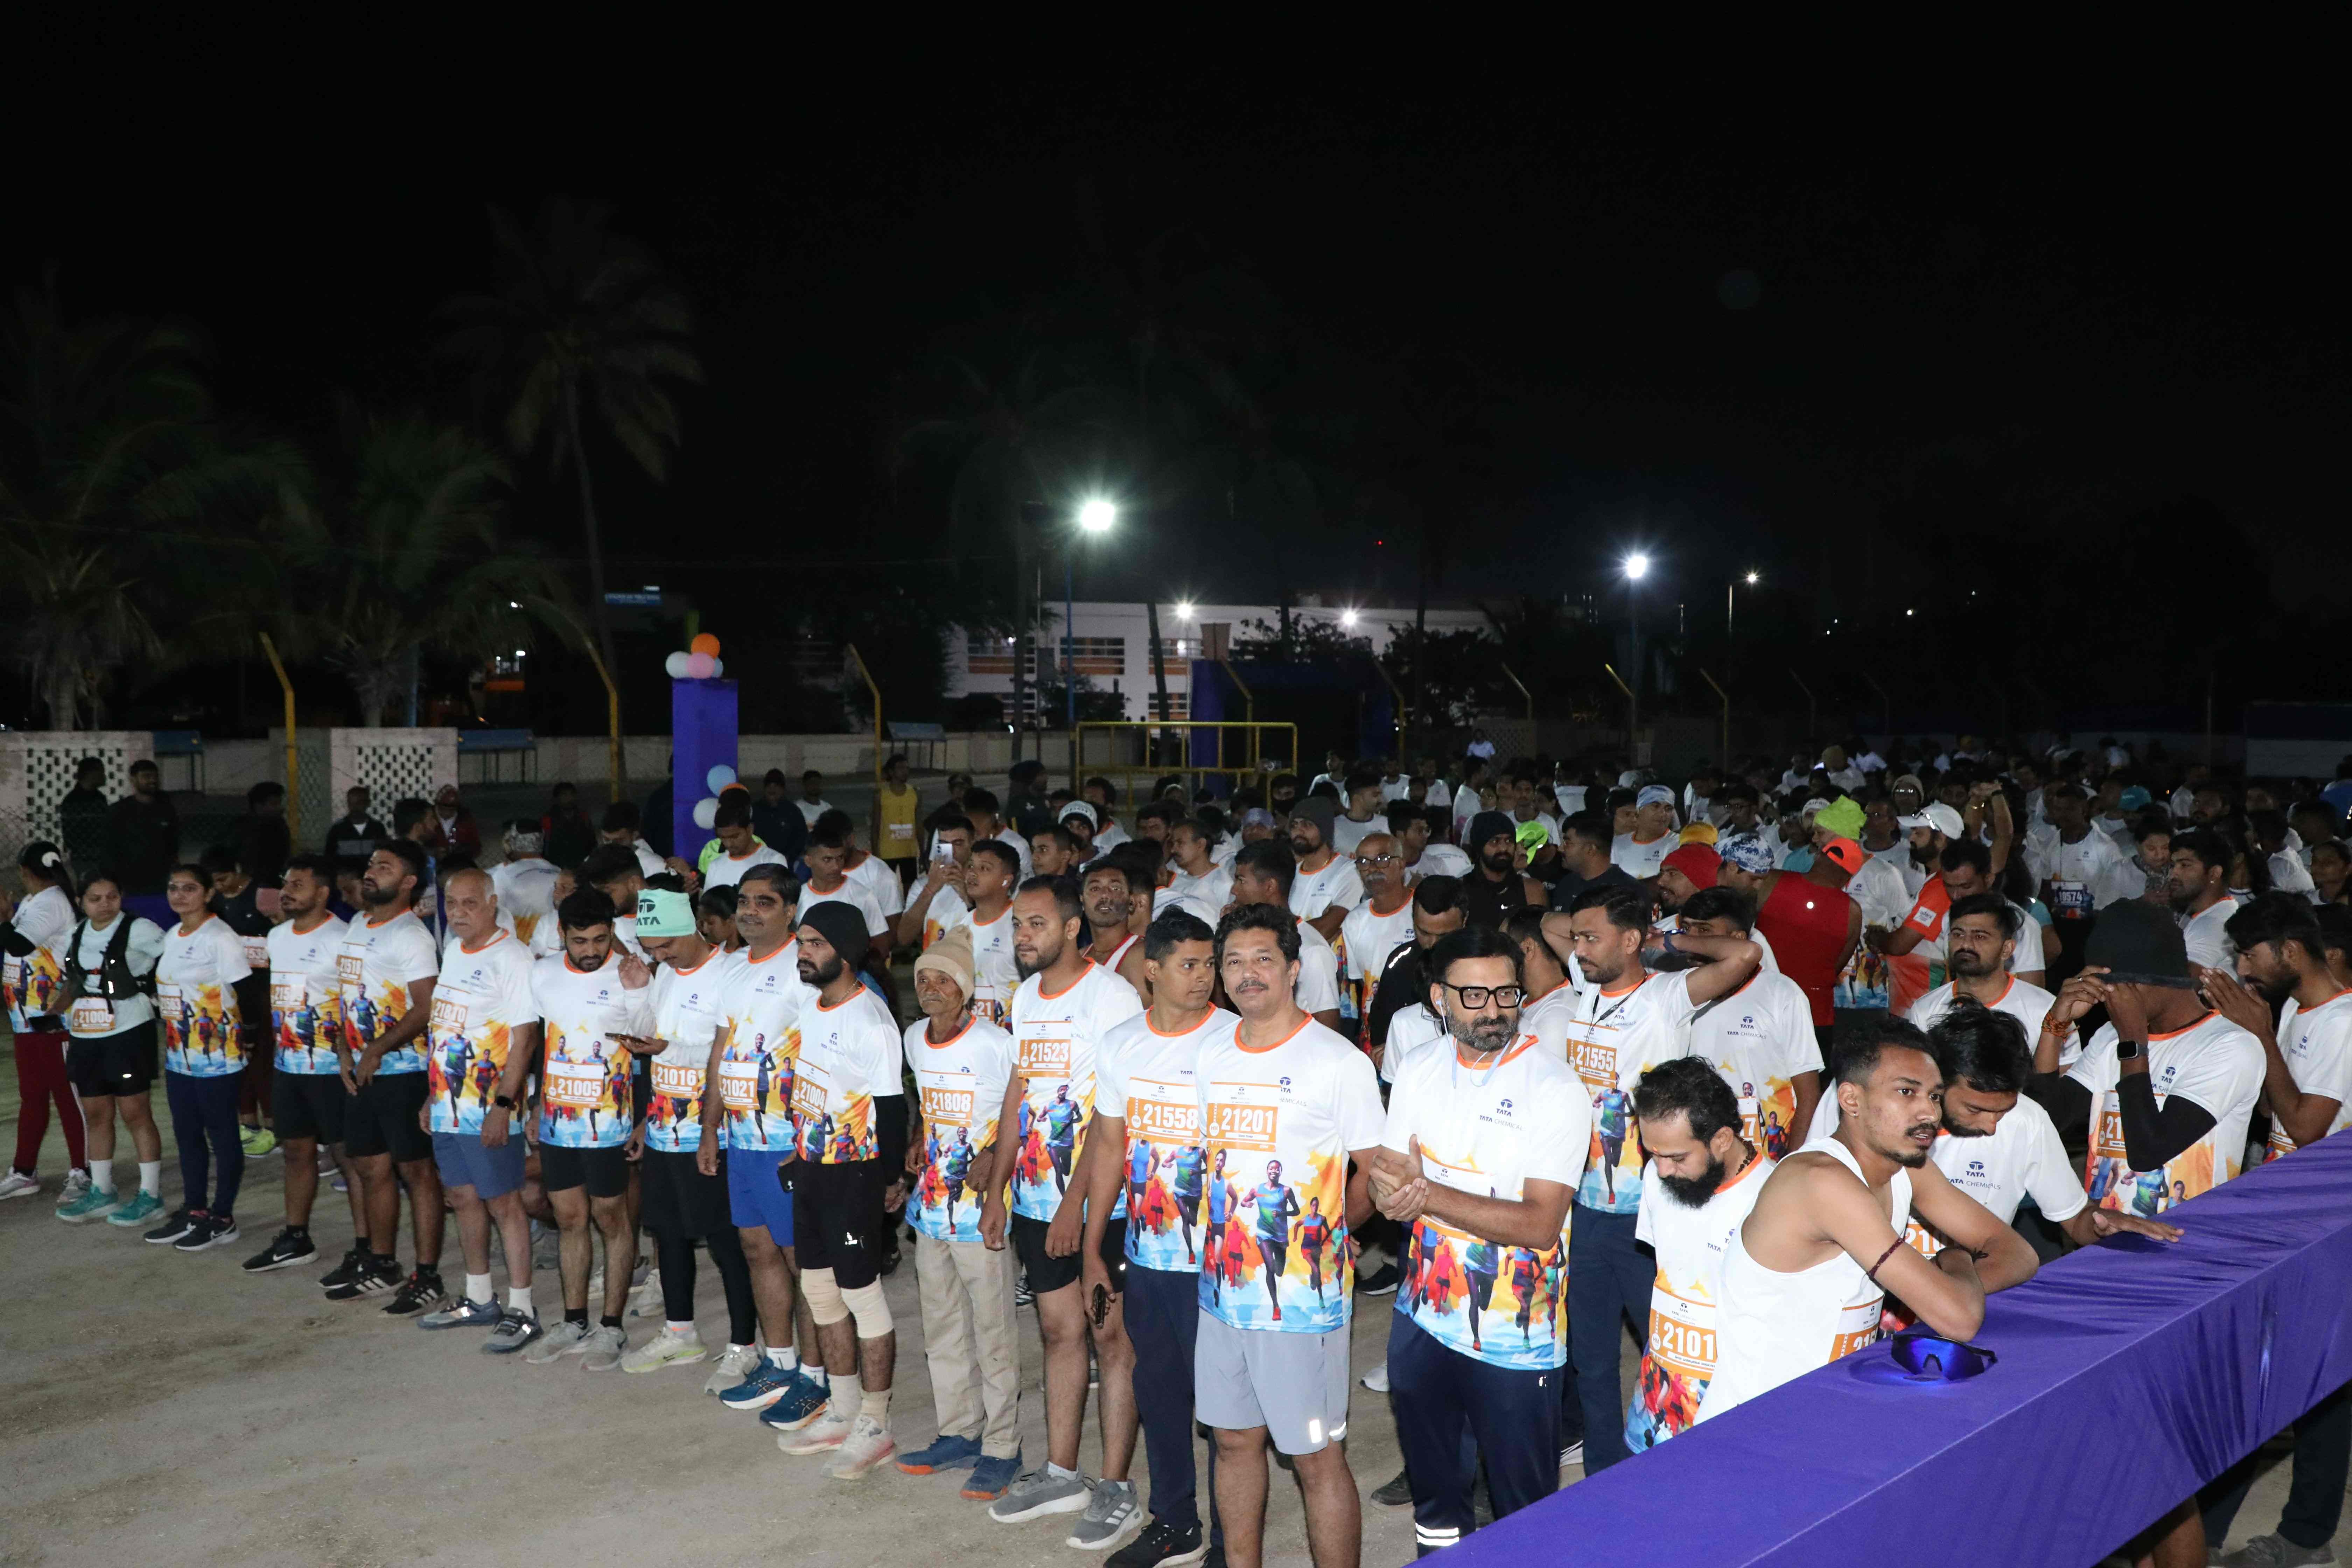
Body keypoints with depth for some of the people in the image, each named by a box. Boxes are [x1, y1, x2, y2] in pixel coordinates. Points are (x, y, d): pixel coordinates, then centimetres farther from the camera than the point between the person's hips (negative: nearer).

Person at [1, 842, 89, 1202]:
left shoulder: (52, 903, -14)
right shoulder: (30, 902, 14)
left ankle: (81, 1173, 3)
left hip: (54, 1020, -10)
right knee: (31, 1097, 15)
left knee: (67, 1096, -3)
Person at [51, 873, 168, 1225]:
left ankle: (150, 1195, 6)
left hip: (128, 1034, -6)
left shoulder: (138, 931, -10)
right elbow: (70, 983, 23)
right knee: (96, 1115, 13)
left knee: (135, 1113, -1)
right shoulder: (75, 936, 11)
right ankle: (101, 1192, 24)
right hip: (85, 1038, 7)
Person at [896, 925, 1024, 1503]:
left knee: (993, 1333, 1)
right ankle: (958, 1433, 30)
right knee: (942, 1329, 16)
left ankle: (1002, 1449, 13)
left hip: (981, 1210, -7)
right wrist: (915, 1142, 7)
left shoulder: (996, 1044, -15)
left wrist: (995, 1176, -18)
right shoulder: (914, 1037, 6)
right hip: (930, 1205, 7)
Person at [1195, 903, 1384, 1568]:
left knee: (1316, 1457, 2)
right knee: (1235, 1439, 17)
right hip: (1223, 1288, 6)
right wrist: (1225, 1238, 7)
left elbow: (1376, 1173, -5)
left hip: (1303, 1297, -6)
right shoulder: (1212, 1055, 7)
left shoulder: (1338, 1061, -11)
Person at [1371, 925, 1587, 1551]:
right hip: (1424, 1317, 5)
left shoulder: (1555, 1089, -16)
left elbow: (1539, 1222, -22)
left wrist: (1426, 1194, -23)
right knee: (1433, 1487, 23)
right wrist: (1394, 1189, -23)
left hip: (1515, 1335, -5)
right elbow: (1386, 1183, 1)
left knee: (1524, 1507, 8)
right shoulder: (1418, 1074, 2)